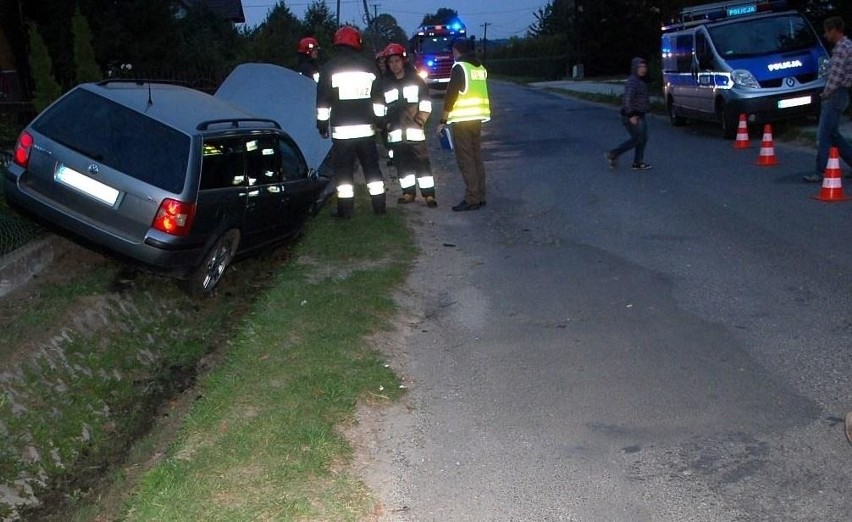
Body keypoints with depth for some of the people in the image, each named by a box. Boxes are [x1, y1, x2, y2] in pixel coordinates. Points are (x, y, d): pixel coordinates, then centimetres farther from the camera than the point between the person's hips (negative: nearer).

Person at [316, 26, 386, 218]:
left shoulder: (329, 67, -3)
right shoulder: (368, 66, 7)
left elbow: (322, 99, -3)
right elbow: (378, 96, 9)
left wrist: (322, 122, 4)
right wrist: (379, 120, 15)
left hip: (341, 129, -3)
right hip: (366, 127, 3)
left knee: (343, 170, 2)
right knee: (371, 166, 11)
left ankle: (345, 209, 2)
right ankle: (379, 206, 13)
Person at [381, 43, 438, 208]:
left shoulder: (416, 80, 4)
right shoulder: (385, 84, 10)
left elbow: (426, 101, 5)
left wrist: (421, 119, -6)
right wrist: (386, 122, 5)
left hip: (414, 129, -3)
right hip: (395, 132, 3)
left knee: (422, 162, -6)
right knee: (402, 163, 8)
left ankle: (429, 194, -3)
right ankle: (408, 192, 19)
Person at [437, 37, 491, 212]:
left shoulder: (460, 67, -10)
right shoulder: (480, 67, 12)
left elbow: (450, 95, -13)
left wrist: (443, 120, -9)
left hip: (462, 120, -7)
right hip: (477, 118, 8)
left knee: (465, 160, -5)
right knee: (476, 158, 12)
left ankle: (472, 199, -6)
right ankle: (480, 197, 16)